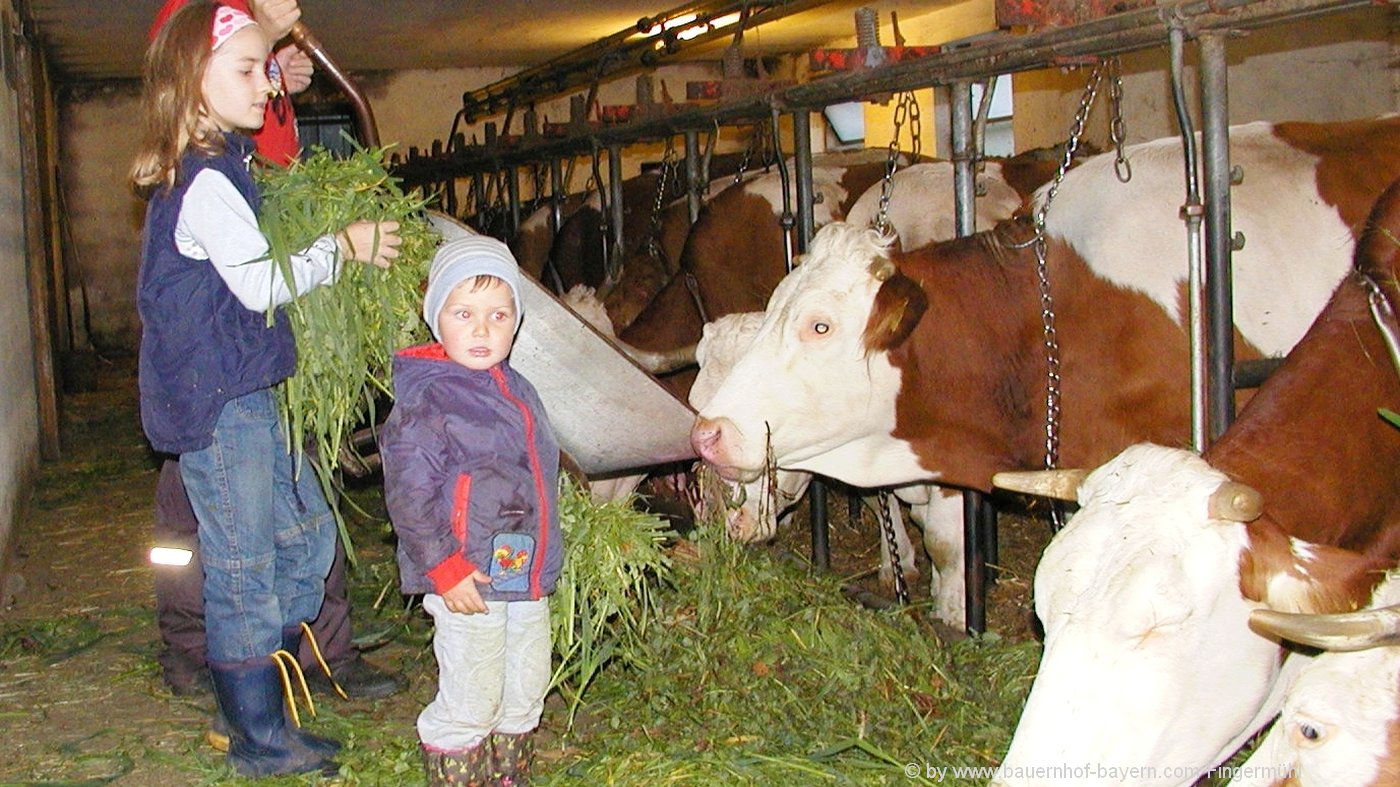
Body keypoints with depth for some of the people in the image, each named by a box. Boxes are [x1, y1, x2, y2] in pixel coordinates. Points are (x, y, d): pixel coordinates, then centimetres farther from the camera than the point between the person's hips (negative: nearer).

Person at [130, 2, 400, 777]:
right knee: (244, 567, 0)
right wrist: (343, 245, -11)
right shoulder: (204, 182, -18)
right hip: (216, 401, -10)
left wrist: (349, 241, 7)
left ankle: (252, 696, 27)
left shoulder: (221, 167, 13)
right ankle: (260, 739, 13)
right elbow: (261, 283, -21)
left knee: (306, 534, 16)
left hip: (248, 393, 10)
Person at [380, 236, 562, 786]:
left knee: (525, 694, 19)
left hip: (527, 578, 8)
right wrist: (444, 568, -20)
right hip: (467, 585, -8)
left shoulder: (516, 391, 11)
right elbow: (408, 494, -19)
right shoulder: (426, 399, -15)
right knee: (469, 703, 0)